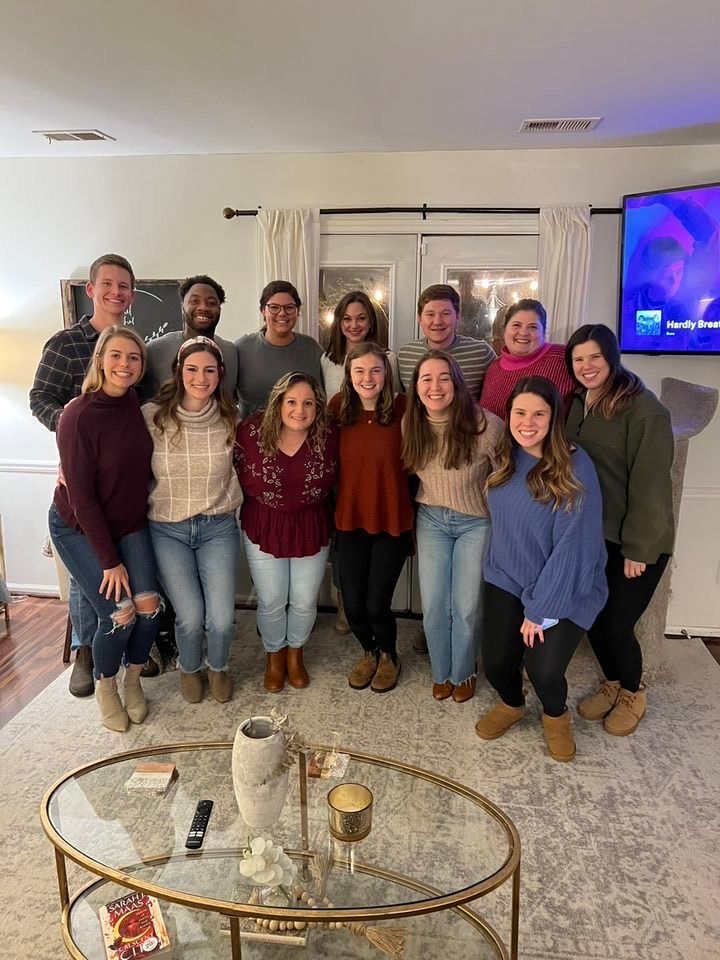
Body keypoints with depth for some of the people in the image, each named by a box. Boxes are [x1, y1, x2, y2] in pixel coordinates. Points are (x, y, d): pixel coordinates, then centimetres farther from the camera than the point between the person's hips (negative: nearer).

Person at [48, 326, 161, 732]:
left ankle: (133, 681, 20)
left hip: (130, 523, 5)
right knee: (119, 613, -11)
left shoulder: (139, 406, -6)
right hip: (79, 528, -4)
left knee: (149, 604, -7)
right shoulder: (78, 416, -22)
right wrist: (110, 560, -17)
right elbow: (82, 497, -19)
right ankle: (106, 687, 19)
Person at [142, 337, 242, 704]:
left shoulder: (230, 420, -3)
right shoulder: (152, 416, -8)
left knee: (221, 617, -7)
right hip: (167, 530, -1)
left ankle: (218, 666, 29)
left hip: (218, 527, 1)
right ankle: (188, 668, 29)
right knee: (190, 616, -7)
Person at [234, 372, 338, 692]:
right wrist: (263, 498, 0)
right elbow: (239, 475, -2)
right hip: (264, 530, -1)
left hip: (312, 530, 1)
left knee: (304, 602, 12)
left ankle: (295, 653, 42)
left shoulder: (329, 436, -14)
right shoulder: (251, 431, -18)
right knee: (271, 602, 11)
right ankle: (274, 656, 40)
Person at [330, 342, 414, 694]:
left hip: (392, 521, -2)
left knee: (377, 605, 1)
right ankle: (369, 652, 41)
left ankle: (388, 655, 35)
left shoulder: (402, 409, -11)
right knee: (353, 605, 8)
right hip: (350, 520, 3)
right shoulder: (339, 408, -3)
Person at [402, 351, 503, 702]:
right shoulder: (410, 425, -10)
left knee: (466, 606, 5)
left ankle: (463, 673, 33)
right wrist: (425, 504, 10)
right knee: (433, 606, 6)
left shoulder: (485, 425, -24)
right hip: (431, 519, 3)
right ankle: (441, 672, 33)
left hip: (476, 522, -3)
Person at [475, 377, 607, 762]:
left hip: (564, 589, -4)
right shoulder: (505, 461, -1)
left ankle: (556, 715, 21)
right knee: (495, 661, -5)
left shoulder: (575, 467, -19)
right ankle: (511, 704, 32)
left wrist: (540, 608, -16)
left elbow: (573, 544, -19)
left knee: (543, 668, -17)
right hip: (507, 580, 4)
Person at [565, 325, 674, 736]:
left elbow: (650, 482, -18)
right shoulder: (578, 405, 6)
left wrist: (638, 547, -17)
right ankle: (613, 684, 36)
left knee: (617, 623, 1)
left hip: (636, 541, -6)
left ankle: (633, 694, 29)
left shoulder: (643, 408, -16)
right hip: (591, 535, 6)